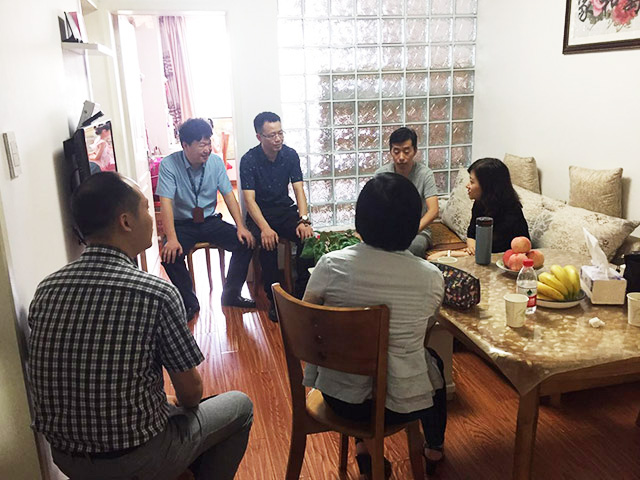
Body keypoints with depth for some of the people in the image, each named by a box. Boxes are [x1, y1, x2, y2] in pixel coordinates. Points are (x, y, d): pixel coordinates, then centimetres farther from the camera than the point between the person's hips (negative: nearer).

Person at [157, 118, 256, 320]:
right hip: (183, 224, -2)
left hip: (211, 221, 3)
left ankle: (231, 295, 1)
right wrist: (172, 239, -33)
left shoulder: (216, 162, -4)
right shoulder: (169, 165, -14)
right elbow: (165, 203, -21)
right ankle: (190, 303, -4)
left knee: (246, 242, -18)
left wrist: (241, 227, -17)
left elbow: (229, 195, -4)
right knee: (170, 255, -30)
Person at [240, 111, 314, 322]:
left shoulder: (290, 155, -2)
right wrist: (265, 228, -33)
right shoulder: (249, 160, -13)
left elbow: (298, 189, -6)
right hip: (260, 214, -3)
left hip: (285, 209, 3)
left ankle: (302, 292, -9)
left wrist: (304, 220, -23)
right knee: (269, 242, -33)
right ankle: (273, 299, -18)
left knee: (307, 236, -24)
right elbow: (249, 199, -18)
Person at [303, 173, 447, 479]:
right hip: (399, 404, -1)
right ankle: (434, 449, 53)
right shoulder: (431, 278, -17)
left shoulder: (331, 264, -18)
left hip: (338, 396, 2)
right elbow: (426, 329, 2)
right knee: (434, 361, 32)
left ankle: (363, 445, 35)